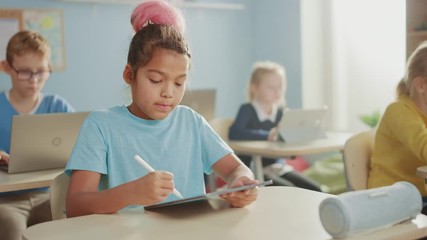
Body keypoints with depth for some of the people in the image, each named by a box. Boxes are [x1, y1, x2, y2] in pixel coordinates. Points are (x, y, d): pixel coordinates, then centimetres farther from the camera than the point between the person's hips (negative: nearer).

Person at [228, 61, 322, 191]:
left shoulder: (281, 112, 12)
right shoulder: (248, 110, -4)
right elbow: (234, 133, -23)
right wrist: (267, 136, -29)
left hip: (278, 167, 6)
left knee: (315, 190, -12)